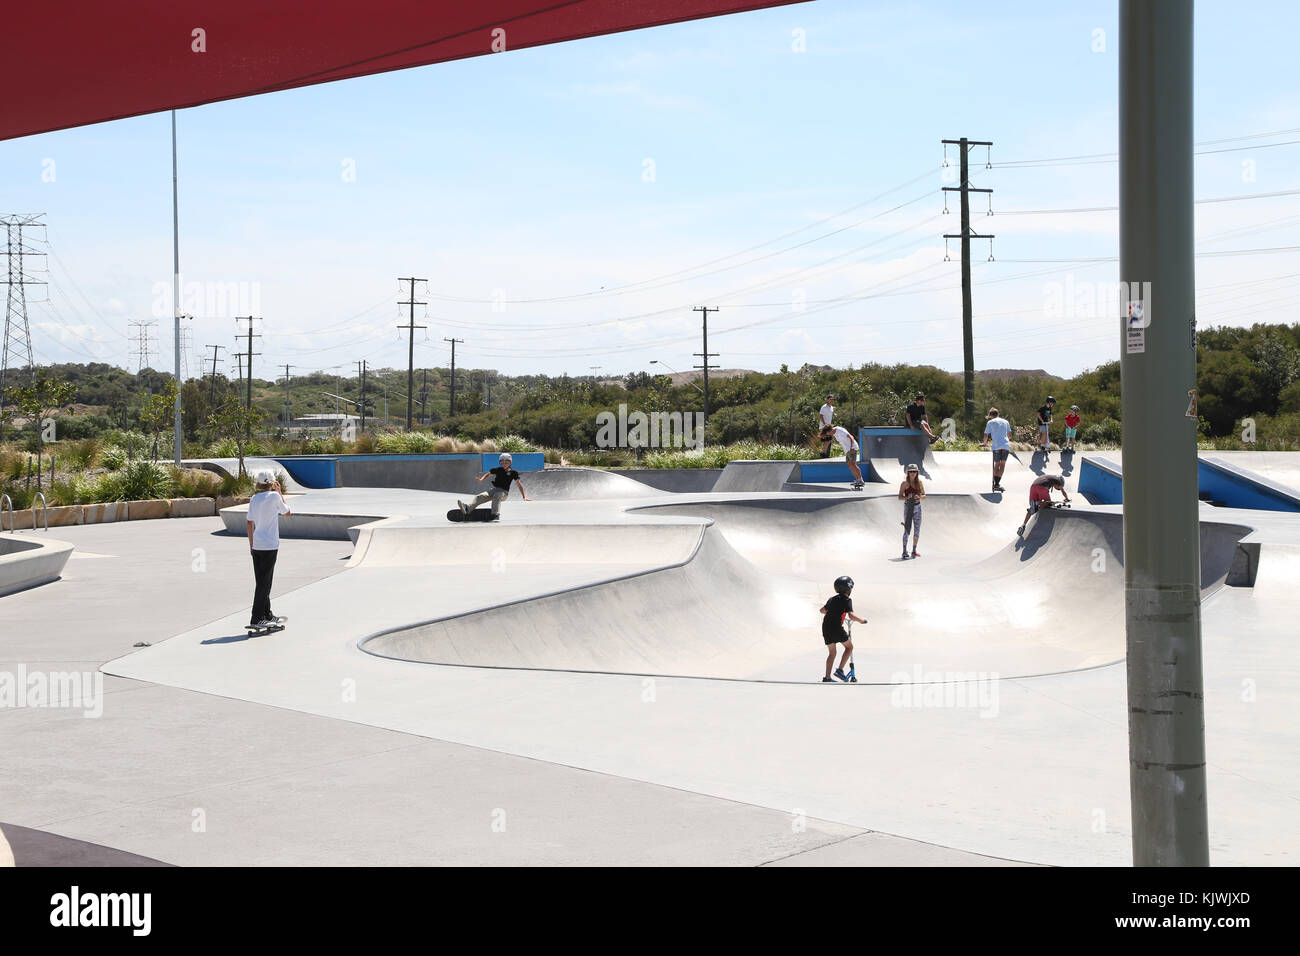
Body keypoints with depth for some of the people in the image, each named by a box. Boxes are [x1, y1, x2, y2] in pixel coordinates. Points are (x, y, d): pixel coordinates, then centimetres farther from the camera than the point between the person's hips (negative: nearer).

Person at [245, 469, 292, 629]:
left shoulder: (254, 499, 5)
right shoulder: (274, 496, -10)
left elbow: (250, 523, 8)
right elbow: (287, 512, 5)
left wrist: (251, 545, 16)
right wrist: (279, 492, 11)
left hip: (256, 546, 6)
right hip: (269, 546, -6)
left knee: (261, 582, 14)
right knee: (264, 583, -3)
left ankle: (268, 616, 25)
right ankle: (256, 619, -6)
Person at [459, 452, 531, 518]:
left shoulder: (513, 472, 2)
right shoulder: (498, 470, 12)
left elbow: (519, 484, 1)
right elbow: (488, 474, 23)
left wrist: (524, 497, -4)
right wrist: (481, 480, 1)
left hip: (503, 492, -3)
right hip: (494, 489, 4)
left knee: (496, 496, -40)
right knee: (480, 496, -24)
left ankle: (496, 515, -56)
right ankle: (467, 508, -48)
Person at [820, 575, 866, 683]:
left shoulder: (832, 598, 19)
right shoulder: (847, 600, -3)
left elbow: (822, 610, 32)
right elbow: (851, 616, -16)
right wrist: (861, 620, 1)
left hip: (825, 628, 7)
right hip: (836, 628, -7)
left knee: (832, 653, 16)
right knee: (849, 647, 11)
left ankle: (827, 677, 10)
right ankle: (840, 670, -1)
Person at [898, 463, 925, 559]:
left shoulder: (919, 482, 7)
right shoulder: (905, 483, -5)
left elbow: (924, 496, 10)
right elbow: (899, 497, -7)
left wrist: (920, 497, -12)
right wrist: (907, 497, -25)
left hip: (917, 507, 5)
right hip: (908, 507, -5)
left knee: (917, 530, 7)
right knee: (907, 530, -8)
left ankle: (914, 551, 18)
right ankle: (904, 552, -5)